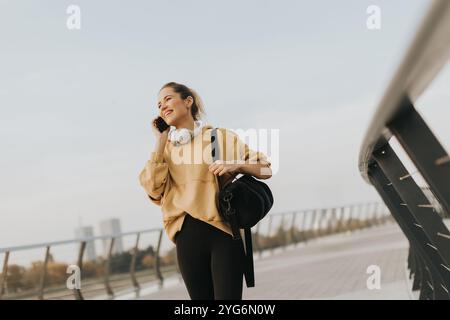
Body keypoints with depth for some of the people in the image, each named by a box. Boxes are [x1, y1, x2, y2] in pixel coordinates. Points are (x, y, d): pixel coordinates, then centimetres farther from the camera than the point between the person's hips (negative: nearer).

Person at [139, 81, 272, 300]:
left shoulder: (220, 137, 3)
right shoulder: (165, 149, 12)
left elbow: (265, 169, 4)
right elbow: (153, 190, -4)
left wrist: (235, 165, -15)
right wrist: (160, 142, -2)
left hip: (223, 231, -3)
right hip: (187, 238, 4)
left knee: (227, 297, -10)